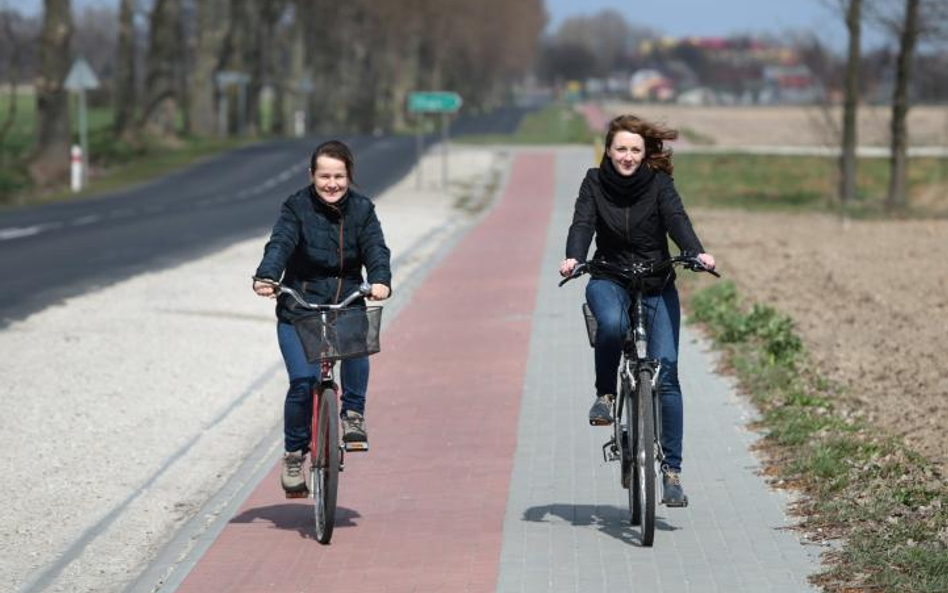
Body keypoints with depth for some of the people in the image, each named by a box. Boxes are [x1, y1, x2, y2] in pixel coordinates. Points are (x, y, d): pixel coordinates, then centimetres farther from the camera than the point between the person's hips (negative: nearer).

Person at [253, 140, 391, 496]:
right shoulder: (297, 208, -4)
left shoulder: (361, 210, 3)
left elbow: (375, 248, -9)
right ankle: (294, 453, 6)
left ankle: (353, 413, -10)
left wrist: (380, 280, -31)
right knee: (303, 381, -16)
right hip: (299, 309, -2)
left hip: (347, 304, 2)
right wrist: (266, 276, -39)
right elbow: (280, 244, -19)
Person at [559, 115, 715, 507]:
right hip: (609, 280, 0)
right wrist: (573, 258, -35)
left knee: (666, 372, -11)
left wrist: (697, 253, -38)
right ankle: (605, 394, -9)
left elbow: (677, 220, -18)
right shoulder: (595, 183, -2)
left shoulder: (658, 184, -4)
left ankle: (672, 469, -6)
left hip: (657, 286, 0)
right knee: (612, 324, -37)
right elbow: (582, 223, -14)